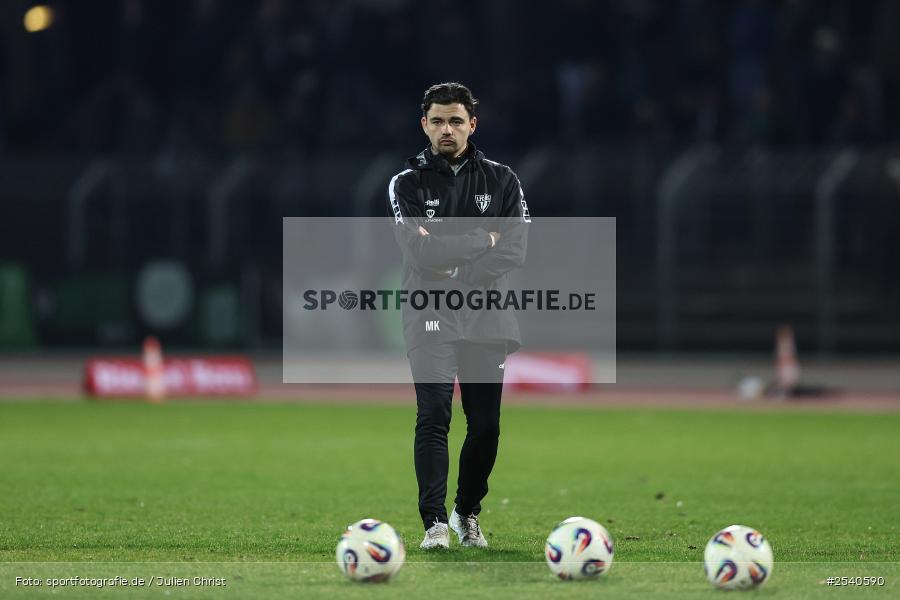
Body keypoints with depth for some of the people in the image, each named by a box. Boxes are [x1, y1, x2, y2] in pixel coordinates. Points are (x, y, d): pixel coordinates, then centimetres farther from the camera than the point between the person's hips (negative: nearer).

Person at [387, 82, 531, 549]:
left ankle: (468, 513, 23)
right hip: (429, 317, -2)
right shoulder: (408, 183, 2)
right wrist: (481, 240, -8)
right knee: (433, 415, -15)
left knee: (486, 424, 5)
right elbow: (420, 252, -13)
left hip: (486, 317, 3)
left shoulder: (501, 180, 7)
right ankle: (435, 523, -14)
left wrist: (455, 271, -12)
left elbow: (515, 251, -4)